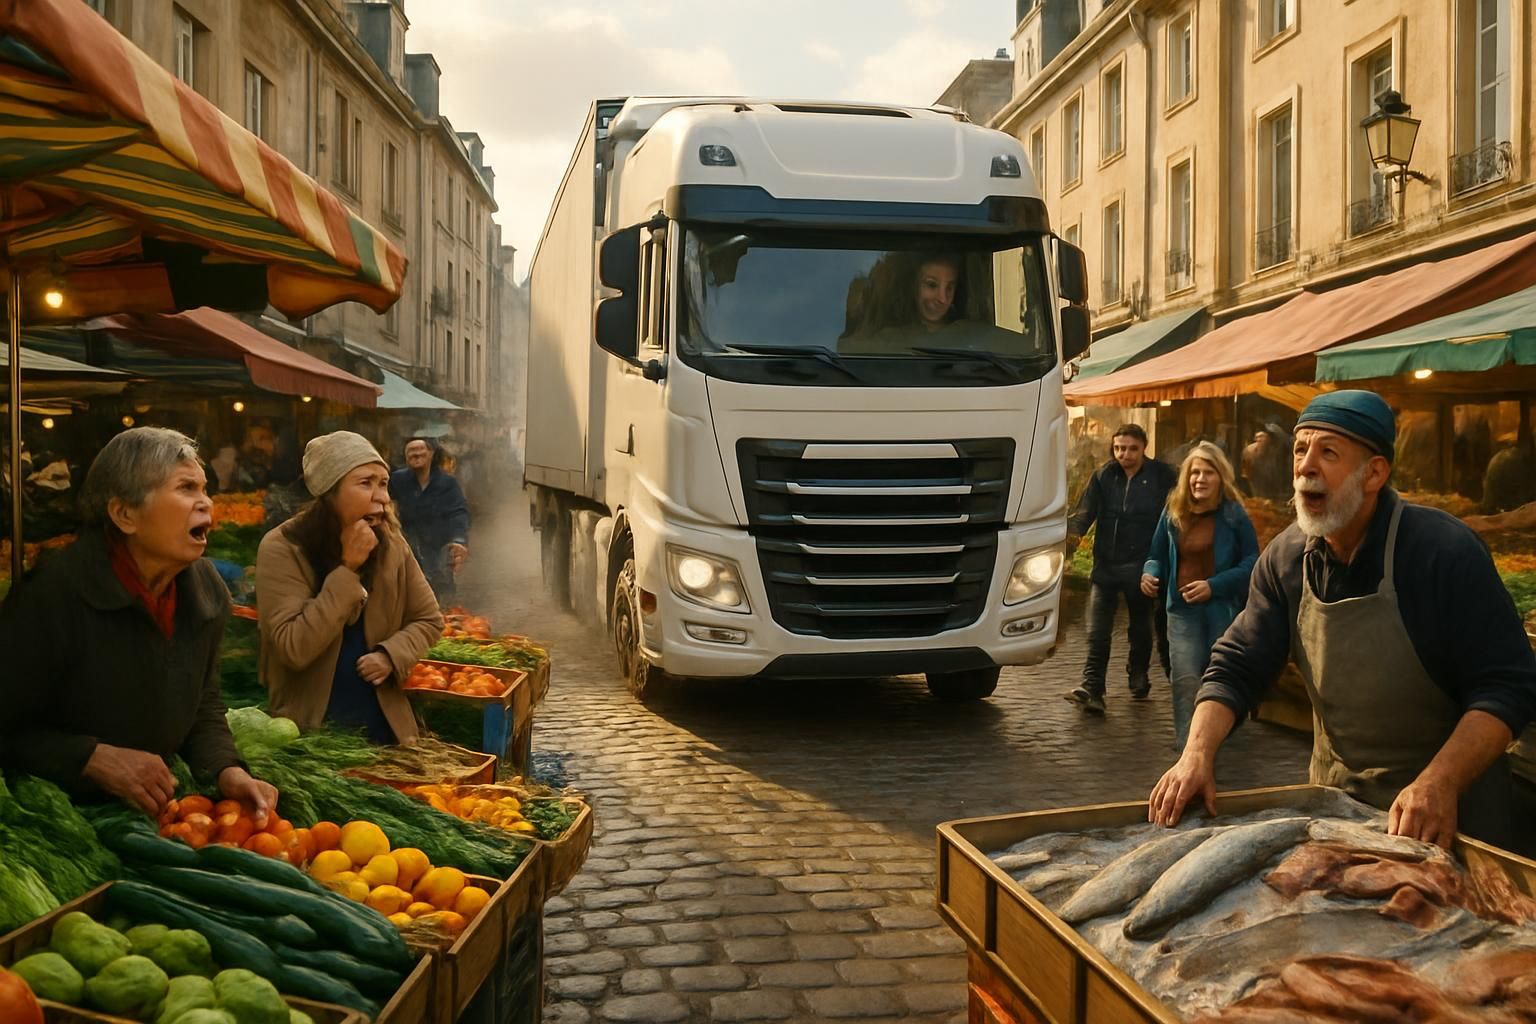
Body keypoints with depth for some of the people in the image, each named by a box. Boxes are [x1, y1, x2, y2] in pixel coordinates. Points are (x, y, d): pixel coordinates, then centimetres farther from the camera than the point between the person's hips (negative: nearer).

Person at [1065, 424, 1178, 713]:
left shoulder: (1160, 476, -3)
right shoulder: (1103, 477, 3)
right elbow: (1084, 514, -2)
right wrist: (1068, 527, -24)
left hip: (1141, 567, -1)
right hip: (1106, 565, 1)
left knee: (1141, 629, 15)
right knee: (1097, 633, -6)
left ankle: (1138, 676, 37)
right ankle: (1092, 689, -9)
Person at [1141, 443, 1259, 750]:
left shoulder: (1233, 514, -8)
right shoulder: (1173, 512, 2)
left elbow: (1252, 562, -8)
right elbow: (1157, 555, 13)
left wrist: (1214, 585, -19)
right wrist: (1150, 574, -10)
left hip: (1222, 608, -1)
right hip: (1183, 608, 1)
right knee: (1185, 678, -16)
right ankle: (1187, 744, -11)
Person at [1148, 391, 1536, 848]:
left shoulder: (1446, 551, -21)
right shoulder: (1284, 558, -6)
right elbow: (1237, 667, -4)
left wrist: (1441, 783, -36)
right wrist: (1197, 754, -21)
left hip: (1449, 805, -4)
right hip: (1334, 793, 5)